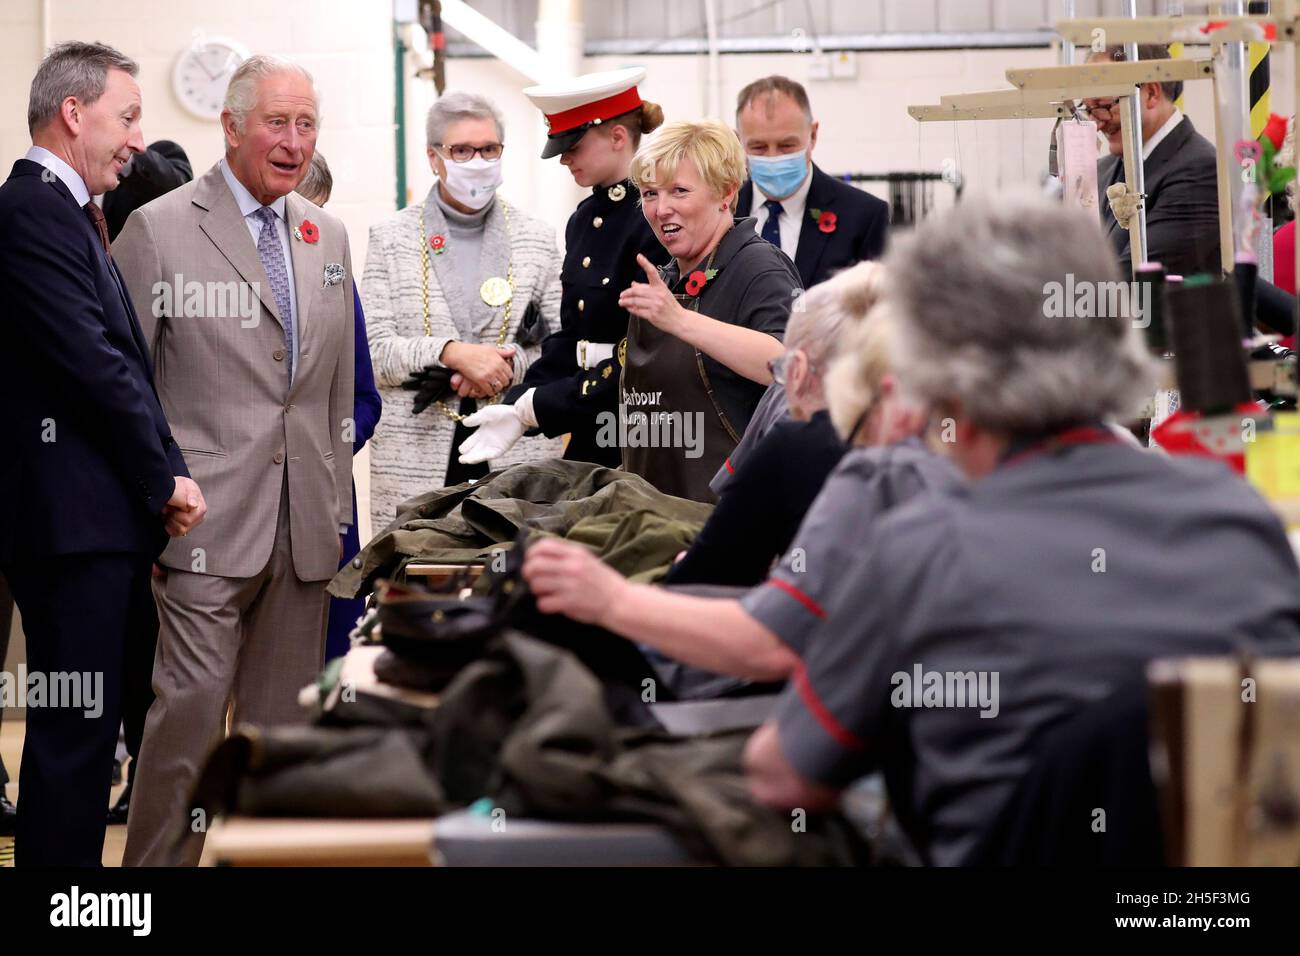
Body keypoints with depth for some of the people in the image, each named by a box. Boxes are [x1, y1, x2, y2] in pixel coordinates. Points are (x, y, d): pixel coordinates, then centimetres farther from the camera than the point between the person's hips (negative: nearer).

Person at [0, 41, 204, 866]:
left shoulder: (67, 212, 19)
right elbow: (93, 363, -19)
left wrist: (159, 476, 8)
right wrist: (166, 476, -10)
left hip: (104, 520, 10)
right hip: (72, 518, -10)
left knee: (89, 727, 14)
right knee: (76, 733, -7)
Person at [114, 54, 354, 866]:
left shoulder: (329, 236, 15)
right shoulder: (159, 229, -3)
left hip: (304, 524, 6)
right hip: (209, 519, -5)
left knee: (284, 717, 9)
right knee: (191, 709, -9)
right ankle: (161, 856, 1)